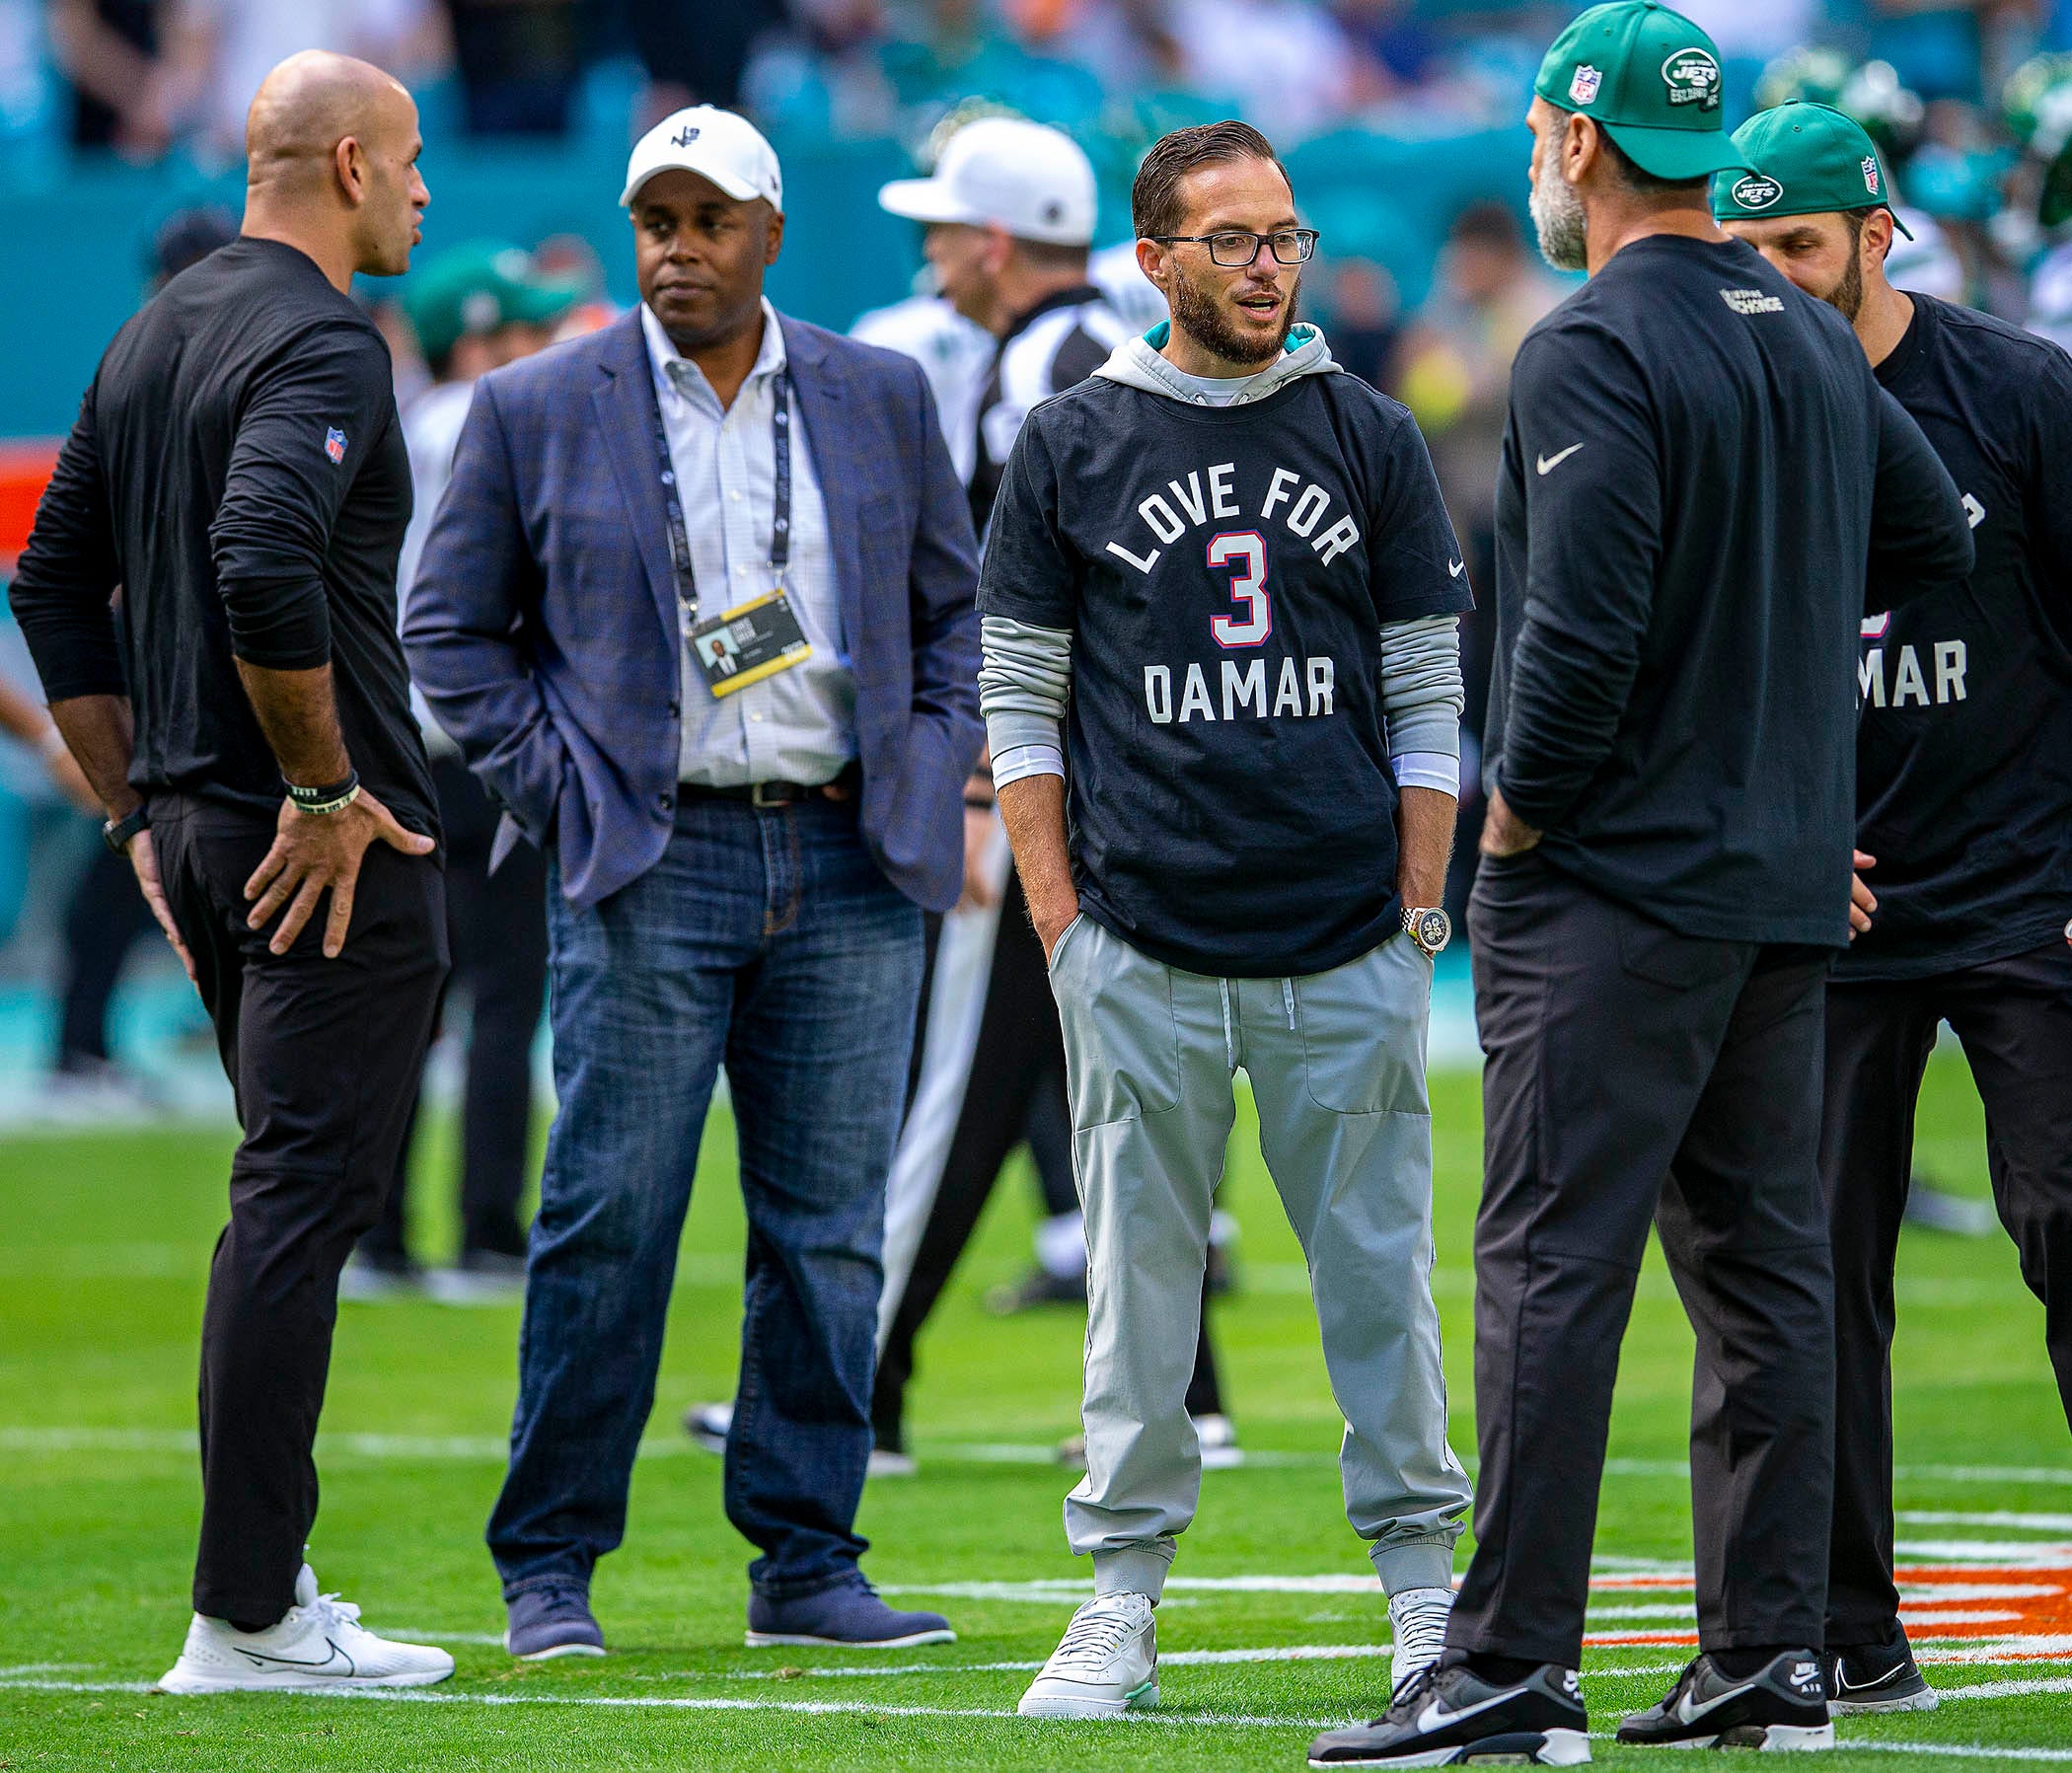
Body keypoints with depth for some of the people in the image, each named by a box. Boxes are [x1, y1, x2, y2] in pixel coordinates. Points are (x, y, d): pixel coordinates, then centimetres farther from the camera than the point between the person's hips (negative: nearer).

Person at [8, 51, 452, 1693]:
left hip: (202, 827, 9)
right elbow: (265, 568, -29)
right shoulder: (322, 342, -13)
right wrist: (325, 788, -20)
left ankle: (268, 1573, 17)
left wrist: (141, 805, 21)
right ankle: (249, 1616, -9)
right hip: (333, 847, -9)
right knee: (303, 1199, -8)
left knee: (290, 1189, 17)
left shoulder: (158, 330, 15)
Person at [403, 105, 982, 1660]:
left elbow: (957, 602, 19)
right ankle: (549, 1569, 3)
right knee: (608, 1226, -5)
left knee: (830, 1233, 3)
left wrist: (930, 771, 6)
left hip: (853, 866, 3)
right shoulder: (537, 409, 3)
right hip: (648, 871, -3)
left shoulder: (881, 400, 10)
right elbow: (451, 629, 8)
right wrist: (558, 792, -2)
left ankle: (806, 1562, 11)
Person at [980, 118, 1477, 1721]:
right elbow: (1021, 701, 7)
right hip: (1141, 953, -1)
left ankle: (1423, 1577, 9)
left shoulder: (1370, 440, 8)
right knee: (1140, 1271, 2)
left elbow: (1429, 697, 9)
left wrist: (1420, 920, 2)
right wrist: (1059, 921, -1)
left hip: (1347, 955, 1)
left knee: (1381, 1265, 2)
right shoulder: (1072, 448, 5)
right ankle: (1125, 1599, 7)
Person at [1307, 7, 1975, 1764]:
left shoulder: (1594, 351, -14)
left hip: (1620, 888, -8)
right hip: (1794, 880, 8)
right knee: (1766, 1267, 10)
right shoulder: (1816, 341, 12)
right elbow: (1934, 537, 24)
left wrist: (1515, 822, -9)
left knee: (1554, 1262, -8)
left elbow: (1582, 631, -21)